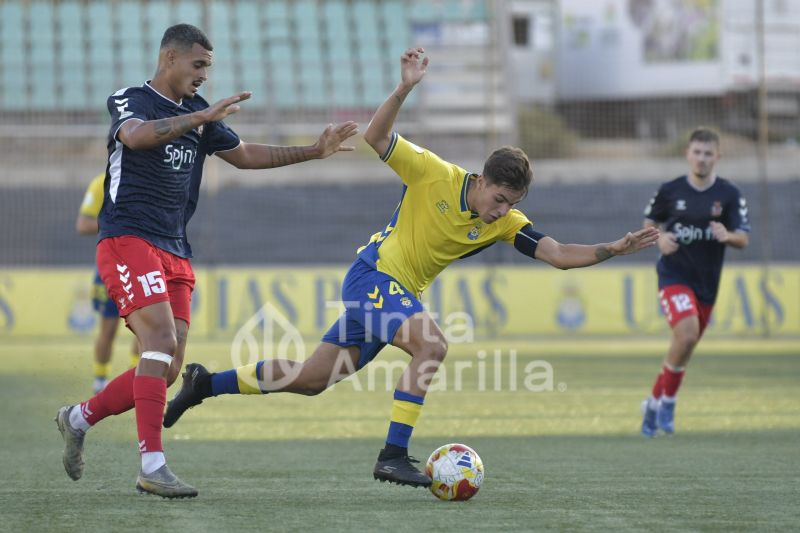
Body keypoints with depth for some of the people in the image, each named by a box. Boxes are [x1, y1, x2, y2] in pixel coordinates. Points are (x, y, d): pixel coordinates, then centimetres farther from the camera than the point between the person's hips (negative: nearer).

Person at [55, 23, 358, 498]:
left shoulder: (197, 112, 17)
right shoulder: (130, 101, -4)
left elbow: (245, 155, 26)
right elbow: (137, 135, -28)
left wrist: (315, 151, 21)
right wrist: (203, 117, -37)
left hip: (175, 254, 8)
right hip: (128, 241, -8)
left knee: (168, 369, 1)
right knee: (162, 343, -22)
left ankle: (80, 418, 22)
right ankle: (153, 466, -22)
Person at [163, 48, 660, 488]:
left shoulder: (505, 223, -3)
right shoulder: (435, 174, -15)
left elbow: (558, 254, -9)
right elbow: (376, 138, -16)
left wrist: (614, 248, -21)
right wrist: (405, 88, -29)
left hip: (403, 295, 7)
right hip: (373, 275, -7)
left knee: (311, 378, 9)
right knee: (433, 344, -29)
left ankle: (207, 382, 23)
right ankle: (394, 455, -26)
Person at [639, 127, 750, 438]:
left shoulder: (729, 195, -2)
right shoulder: (670, 191, -2)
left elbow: (743, 240, -3)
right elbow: (649, 223, 12)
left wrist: (728, 236, -26)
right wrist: (659, 238, -10)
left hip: (707, 283, 3)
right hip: (673, 275, -3)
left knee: (684, 347, 11)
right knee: (686, 334, -24)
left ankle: (655, 403, 31)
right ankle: (668, 401, -7)